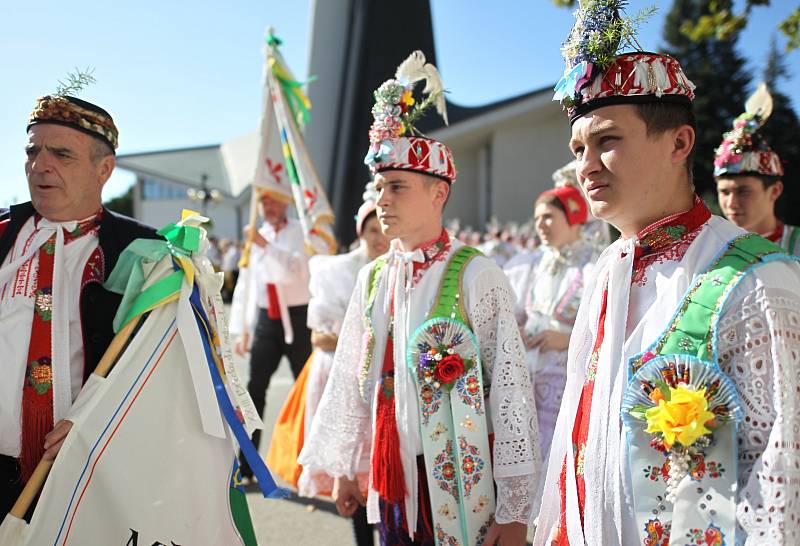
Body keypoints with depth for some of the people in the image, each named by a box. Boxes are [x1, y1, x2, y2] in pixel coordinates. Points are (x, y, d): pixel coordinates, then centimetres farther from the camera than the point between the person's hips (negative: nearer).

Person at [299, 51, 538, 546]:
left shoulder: (476, 275, -13)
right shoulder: (373, 278, 5)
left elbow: (511, 392, -13)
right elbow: (351, 378, 12)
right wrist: (343, 468, 15)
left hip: (456, 483, -5)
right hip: (390, 477, 5)